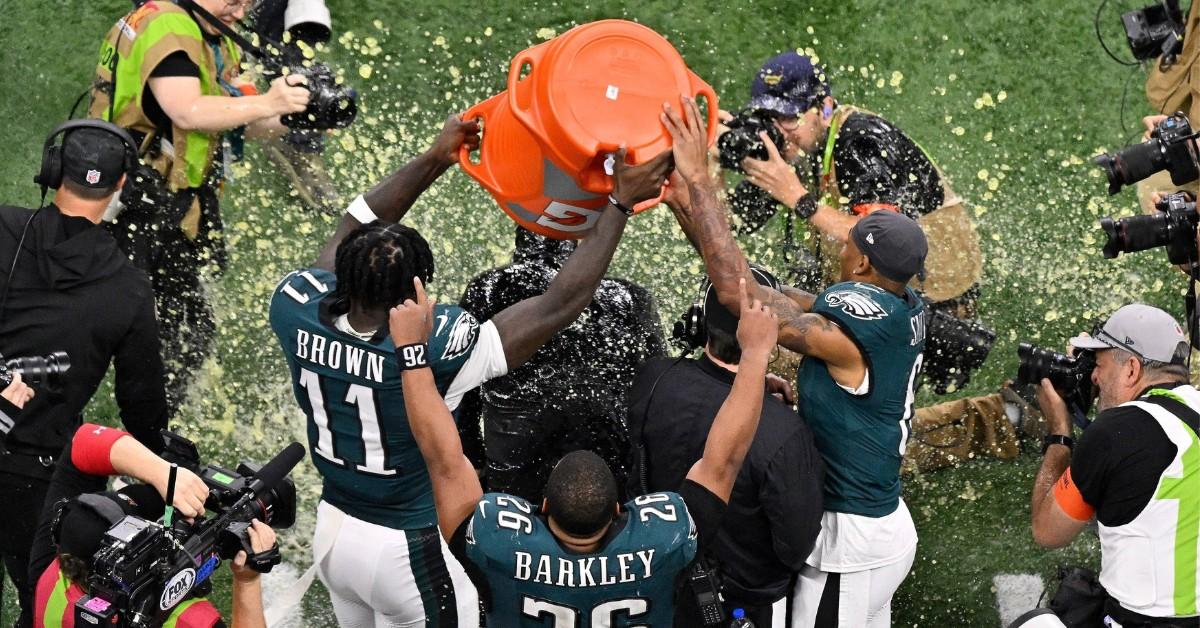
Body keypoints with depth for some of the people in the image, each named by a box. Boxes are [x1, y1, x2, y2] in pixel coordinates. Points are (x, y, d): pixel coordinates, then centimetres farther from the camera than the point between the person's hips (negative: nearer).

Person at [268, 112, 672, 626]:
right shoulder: (437, 351, -33)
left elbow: (353, 231, 0)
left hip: (333, 530, 6)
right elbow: (561, 303, -24)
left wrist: (436, 159, 5)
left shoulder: (296, 313, -20)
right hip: (411, 551, -6)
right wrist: (621, 203, -16)